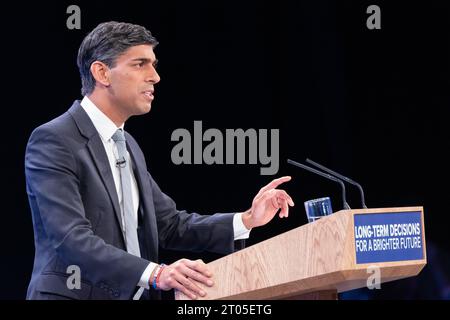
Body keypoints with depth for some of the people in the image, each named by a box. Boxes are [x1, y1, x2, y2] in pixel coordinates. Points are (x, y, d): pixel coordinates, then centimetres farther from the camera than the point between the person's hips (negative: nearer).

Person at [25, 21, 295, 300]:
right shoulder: (53, 141, -13)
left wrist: (247, 220, 2)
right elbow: (72, 240, -23)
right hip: (77, 294, -8)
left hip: (135, 293, 8)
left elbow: (170, 224, 16)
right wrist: (154, 273, -34)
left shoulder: (128, 146, 15)